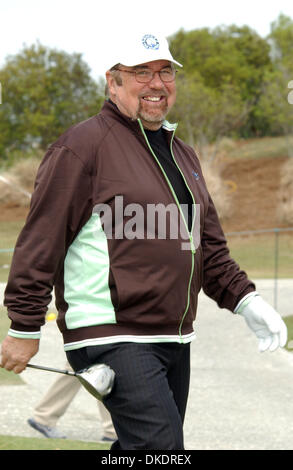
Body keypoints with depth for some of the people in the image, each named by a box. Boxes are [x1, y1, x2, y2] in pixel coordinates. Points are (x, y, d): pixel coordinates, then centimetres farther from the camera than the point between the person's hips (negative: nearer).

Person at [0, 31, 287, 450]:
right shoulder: (84, 145, -7)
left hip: (175, 338, 8)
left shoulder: (181, 153, 20)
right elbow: (41, 241, -9)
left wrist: (246, 300, 11)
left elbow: (209, 247, 25)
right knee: (162, 446, -19)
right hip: (113, 338, -8)